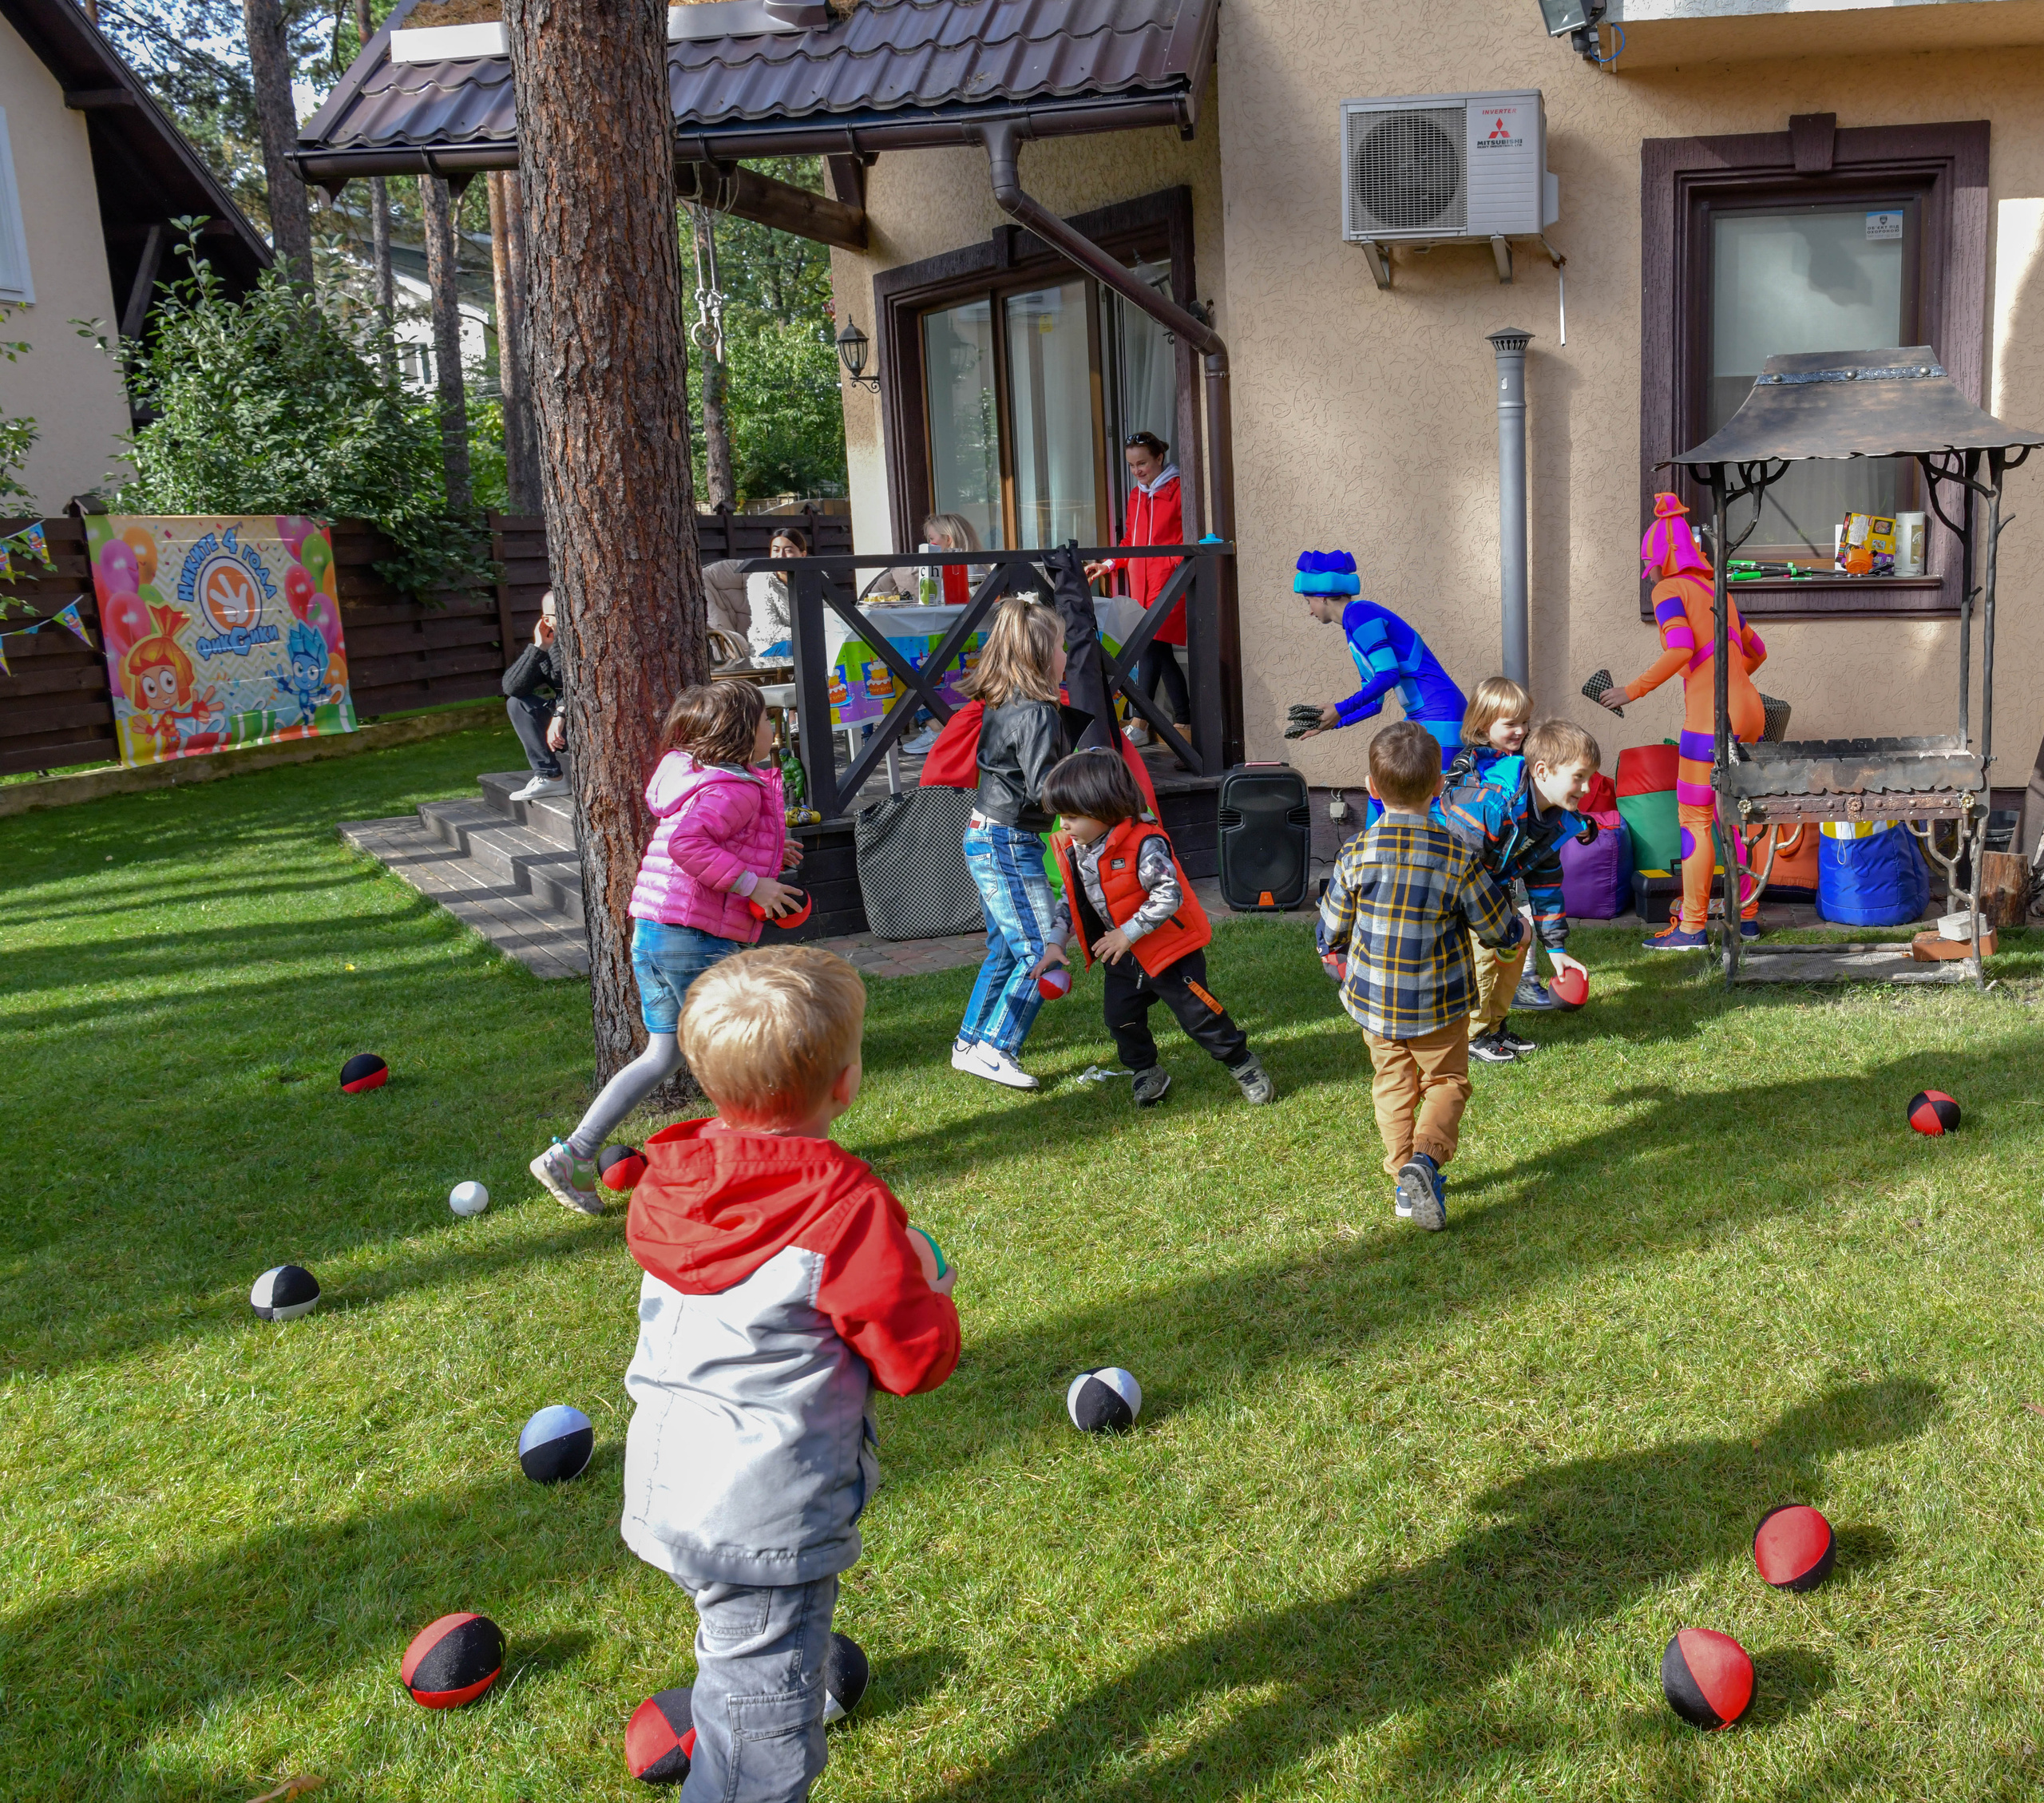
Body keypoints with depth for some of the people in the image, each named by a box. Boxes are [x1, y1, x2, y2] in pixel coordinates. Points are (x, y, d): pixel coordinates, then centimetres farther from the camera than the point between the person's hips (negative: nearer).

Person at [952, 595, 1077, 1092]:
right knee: (1043, 953, -5)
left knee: (1005, 949, 19)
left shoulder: (998, 705, 9)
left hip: (984, 837, 10)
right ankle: (991, 1050, -3)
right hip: (1010, 845, -10)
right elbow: (1044, 788, -25)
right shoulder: (1038, 713, -19)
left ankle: (969, 1044, 28)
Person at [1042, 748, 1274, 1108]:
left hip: (1170, 949, -7)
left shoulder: (1144, 845, -27)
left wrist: (1128, 934, -27)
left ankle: (1242, 1063, 17)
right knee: (1120, 1017, 10)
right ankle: (1147, 1074, 32)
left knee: (1197, 1015, -2)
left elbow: (1168, 896, -30)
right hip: (1124, 957, 7)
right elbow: (1073, 901, 10)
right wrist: (1056, 941, -1)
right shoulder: (1074, 851, -3)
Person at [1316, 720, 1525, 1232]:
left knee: (1393, 1086, 19)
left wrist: (1332, 951, 23)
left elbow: (1331, 931, -1)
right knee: (1446, 1081, 13)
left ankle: (1404, 1179, 18)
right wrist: (1520, 929, 19)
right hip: (1438, 1004, -2)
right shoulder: (1457, 857, -16)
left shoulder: (1356, 854, -13)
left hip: (1373, 1000, 2)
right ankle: (1426, 1156, -11)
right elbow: (1499, 929, -4)